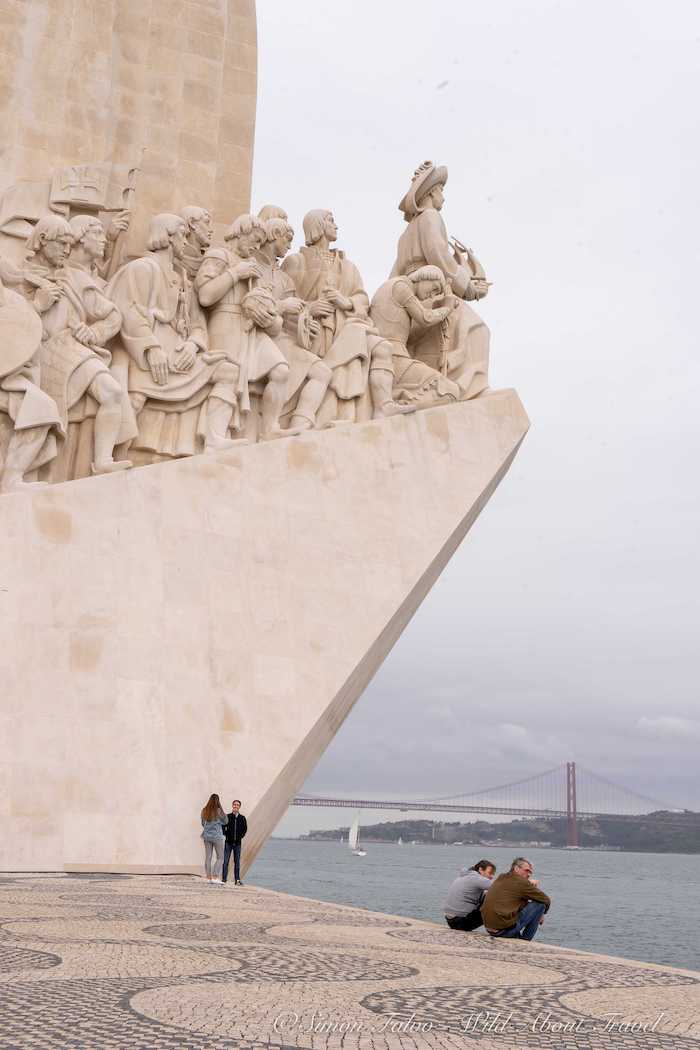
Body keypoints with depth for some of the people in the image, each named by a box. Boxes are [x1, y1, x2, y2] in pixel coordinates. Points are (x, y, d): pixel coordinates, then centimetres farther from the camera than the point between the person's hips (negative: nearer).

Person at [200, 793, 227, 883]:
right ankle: (215, 877, -8)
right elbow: (225, 822, 3)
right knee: (220, 857, 3)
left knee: (208, 857, 8)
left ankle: (208, 877, 6)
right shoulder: (218, 811, -12)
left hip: (207, 836, 5)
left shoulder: (204, 811, 2)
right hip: (217, 836, -5)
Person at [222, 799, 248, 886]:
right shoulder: (227, 817, -2)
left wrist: (241, 836, 5)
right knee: (225, 861, -2)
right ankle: (224, 879, 3)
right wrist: (226, 834, -4)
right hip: (229, 842, -2)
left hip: (237, 843, 2)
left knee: (237, 862, 6)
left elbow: (245, 829, 13)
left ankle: (237, 880, 11)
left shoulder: (242, 818, 4)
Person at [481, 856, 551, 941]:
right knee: (540, 903, -1)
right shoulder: (520, 882, -7)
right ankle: (525, 940, 5)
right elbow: (546, 900, 1)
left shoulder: (500, 879, 15)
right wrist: (541, 914, 18)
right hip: (505, 930, -9)